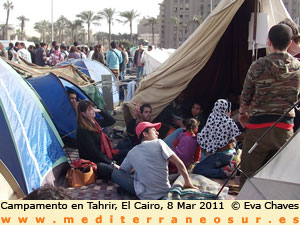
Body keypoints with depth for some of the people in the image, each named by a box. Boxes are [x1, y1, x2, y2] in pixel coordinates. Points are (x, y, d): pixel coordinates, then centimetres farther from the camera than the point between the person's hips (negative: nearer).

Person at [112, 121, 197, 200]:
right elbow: (179, 163, -7)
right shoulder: (158, 143, -5)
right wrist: (188, 182, 4)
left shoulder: (132, 153, 2)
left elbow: (121, 171, 15)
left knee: (115, 173, 12)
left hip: (145, 197, -1)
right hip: (164, 193, 2)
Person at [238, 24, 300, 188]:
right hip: (286, 127, 4)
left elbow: (246, 96, 3)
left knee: (248, 174, 6)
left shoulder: (258, 66, -8)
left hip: (258, 126, -3)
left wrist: (242, 113, 22)